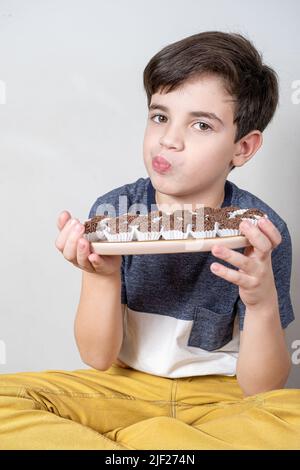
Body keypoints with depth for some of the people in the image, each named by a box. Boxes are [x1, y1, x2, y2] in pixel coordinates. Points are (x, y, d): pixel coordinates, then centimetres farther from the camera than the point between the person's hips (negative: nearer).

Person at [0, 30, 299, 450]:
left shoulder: (261, 232, -14)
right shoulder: (114, 212, -9)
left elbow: (260, 390, -13)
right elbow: (98, 358, -8)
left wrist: (263, 303, -33)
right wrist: (101, 276, -27)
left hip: (220, 398, 0)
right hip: (126, 389, 1)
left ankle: (122, 436, -16)